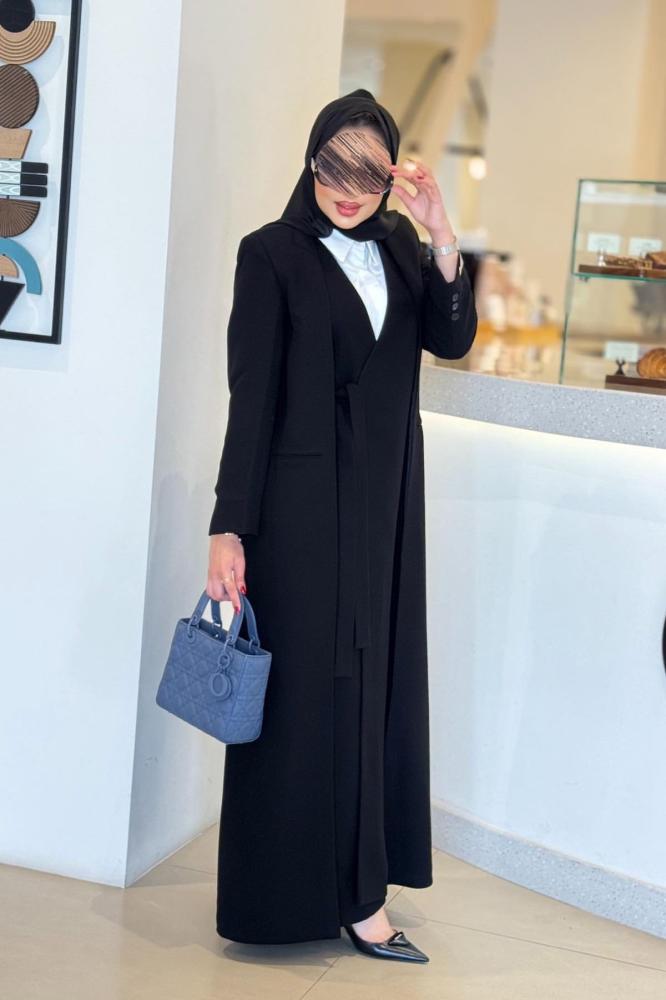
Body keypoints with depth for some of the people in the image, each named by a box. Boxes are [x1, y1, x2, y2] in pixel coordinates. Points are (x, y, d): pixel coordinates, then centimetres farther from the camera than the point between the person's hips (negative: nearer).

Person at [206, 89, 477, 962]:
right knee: (309, 686, -2)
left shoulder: (399, 250, 9)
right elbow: (252, 396, -11)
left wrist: (442, 240, -15)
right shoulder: (272, 253, -7)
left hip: (385, 502, 6)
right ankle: (311, 893, 8)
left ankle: (355, 888, 19)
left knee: (371, 683, 9)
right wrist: (229, 529, -14)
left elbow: (453, 341, -1)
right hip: (303, 502, -6)